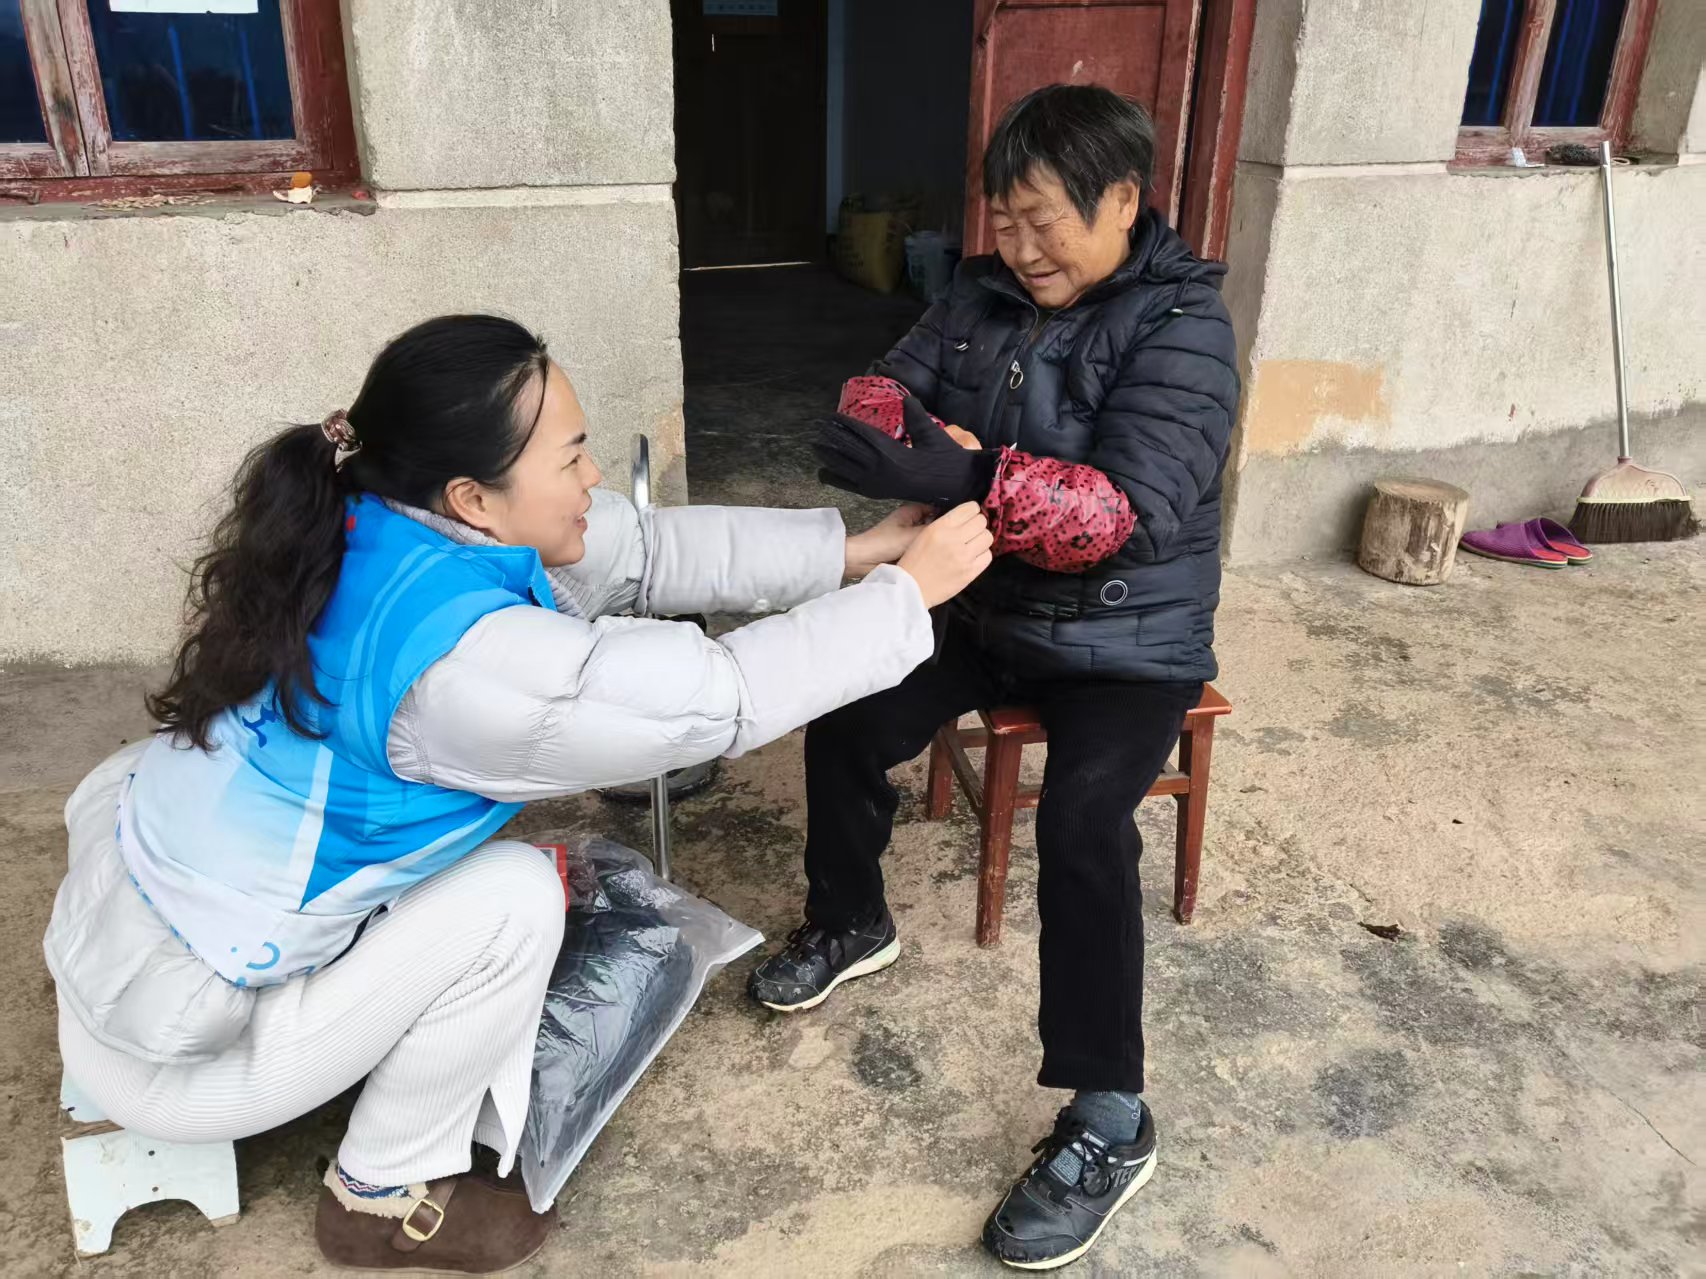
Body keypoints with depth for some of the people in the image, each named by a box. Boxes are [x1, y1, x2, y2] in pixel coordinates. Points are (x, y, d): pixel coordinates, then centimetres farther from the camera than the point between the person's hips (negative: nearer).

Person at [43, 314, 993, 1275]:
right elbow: (721, 699, -26)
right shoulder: (462, 656, -33)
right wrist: (908, 592, -14)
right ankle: (386, 1199, 10)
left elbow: (648, 552, -3)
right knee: (514, 897, -11)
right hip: (172, 1047, -8)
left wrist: (854, 549, -3)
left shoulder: (388, 527, -8)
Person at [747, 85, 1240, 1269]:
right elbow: (886, 389, -2)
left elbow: (1132, 510, -31)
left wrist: (963, 478, -41)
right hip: (988, 604, 7)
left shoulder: (1181, 327, -19)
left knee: (1081, 824, -27)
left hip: (1129, 640, -6)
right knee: (844, 718, -4)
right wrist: (903, 435, -26)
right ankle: (852, 923, 24)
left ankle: (1110, 1124, -12)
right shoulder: (986, 292, 1)